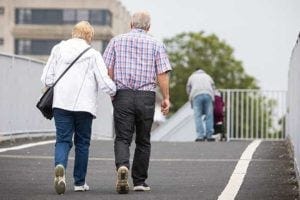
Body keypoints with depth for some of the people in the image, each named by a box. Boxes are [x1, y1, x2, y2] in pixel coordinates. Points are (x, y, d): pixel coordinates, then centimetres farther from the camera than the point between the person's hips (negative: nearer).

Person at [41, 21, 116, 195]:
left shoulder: (58, 49, 5)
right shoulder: (93, 54, -3)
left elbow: (47, 79, 5)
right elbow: (105, 82, -6)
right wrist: (114, 92, 14)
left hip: (61, 103, 2)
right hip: (84, 105, -1)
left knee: (63, 140, 2)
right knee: (82, 142, 11)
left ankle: (60, 166, -28)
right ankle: (79, 182, 16)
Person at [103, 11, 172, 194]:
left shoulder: (117, 41, 6)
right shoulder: (156, 44, 4)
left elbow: (108, 70, 2)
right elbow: (162, 74, -2)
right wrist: (166, 98, 4)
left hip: (123, 95, 0)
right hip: (147, 96, 0)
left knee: (122, 138, 0)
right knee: (143, 141, 11)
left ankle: (122, 166, -28)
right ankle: (140, 181, 14)